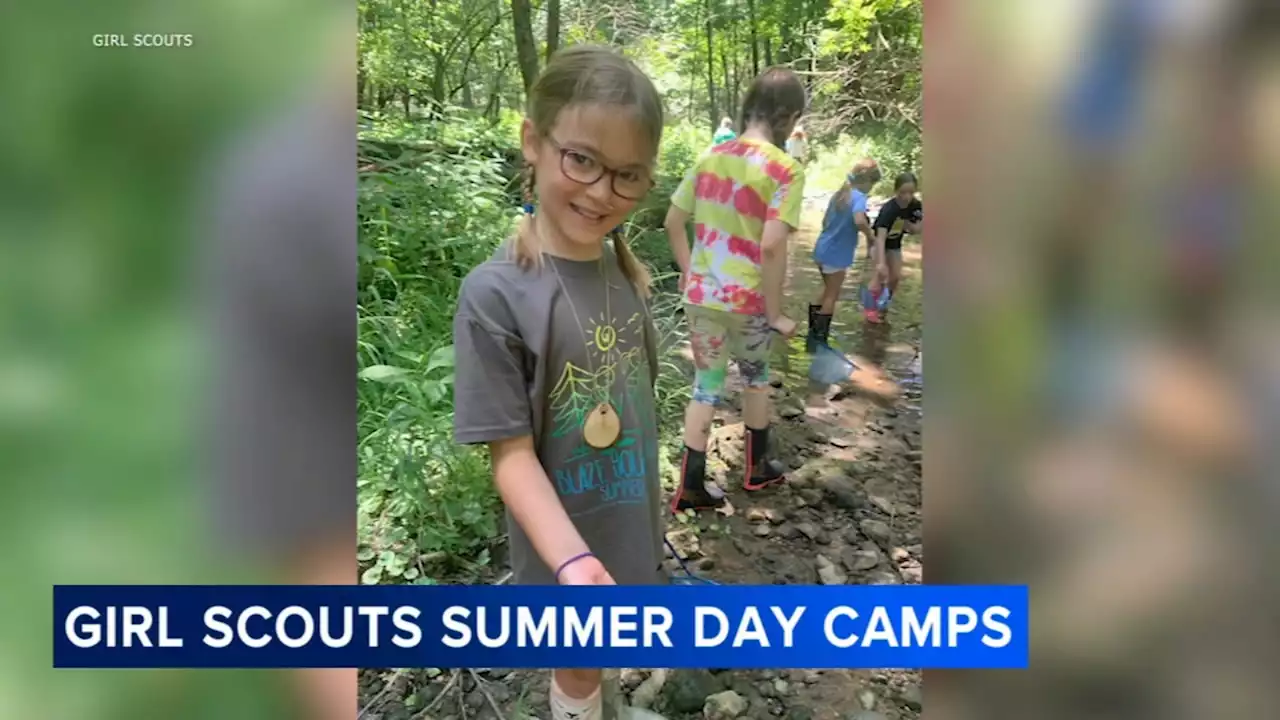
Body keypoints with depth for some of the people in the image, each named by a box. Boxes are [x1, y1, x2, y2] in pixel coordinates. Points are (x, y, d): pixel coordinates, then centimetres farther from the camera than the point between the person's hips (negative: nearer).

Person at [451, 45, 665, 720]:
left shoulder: (625, 271, -5)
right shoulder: (494, 294, -25)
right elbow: (512, 453, -23)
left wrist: (646, 495, 12)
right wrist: (573, 560, -34)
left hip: (631, 519, 6)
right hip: (566, 536, -5)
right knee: (579, 666, 17)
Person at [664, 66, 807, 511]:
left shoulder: (710, 157, 4)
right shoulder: (786, 170, -14)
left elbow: (673, 221, 8)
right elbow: (772, 246, -23)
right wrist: (775, 312, -13)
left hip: (700, 295, 4)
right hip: (747, 299, -4)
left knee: (707, 384, 14)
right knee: (756, 376, 21)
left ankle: (690, 487, 17)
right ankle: (756, 467, 37)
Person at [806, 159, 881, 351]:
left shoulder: (839, 194, 9)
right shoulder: (859, 197, -17)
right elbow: (860, 221, -36)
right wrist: (870, 236, -19)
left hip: (822, 249, 8)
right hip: (836, 255, -8)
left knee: (827, 290, 23)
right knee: (832, 296, 5)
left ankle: (814, 332, 30)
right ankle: (818, 339, 10)